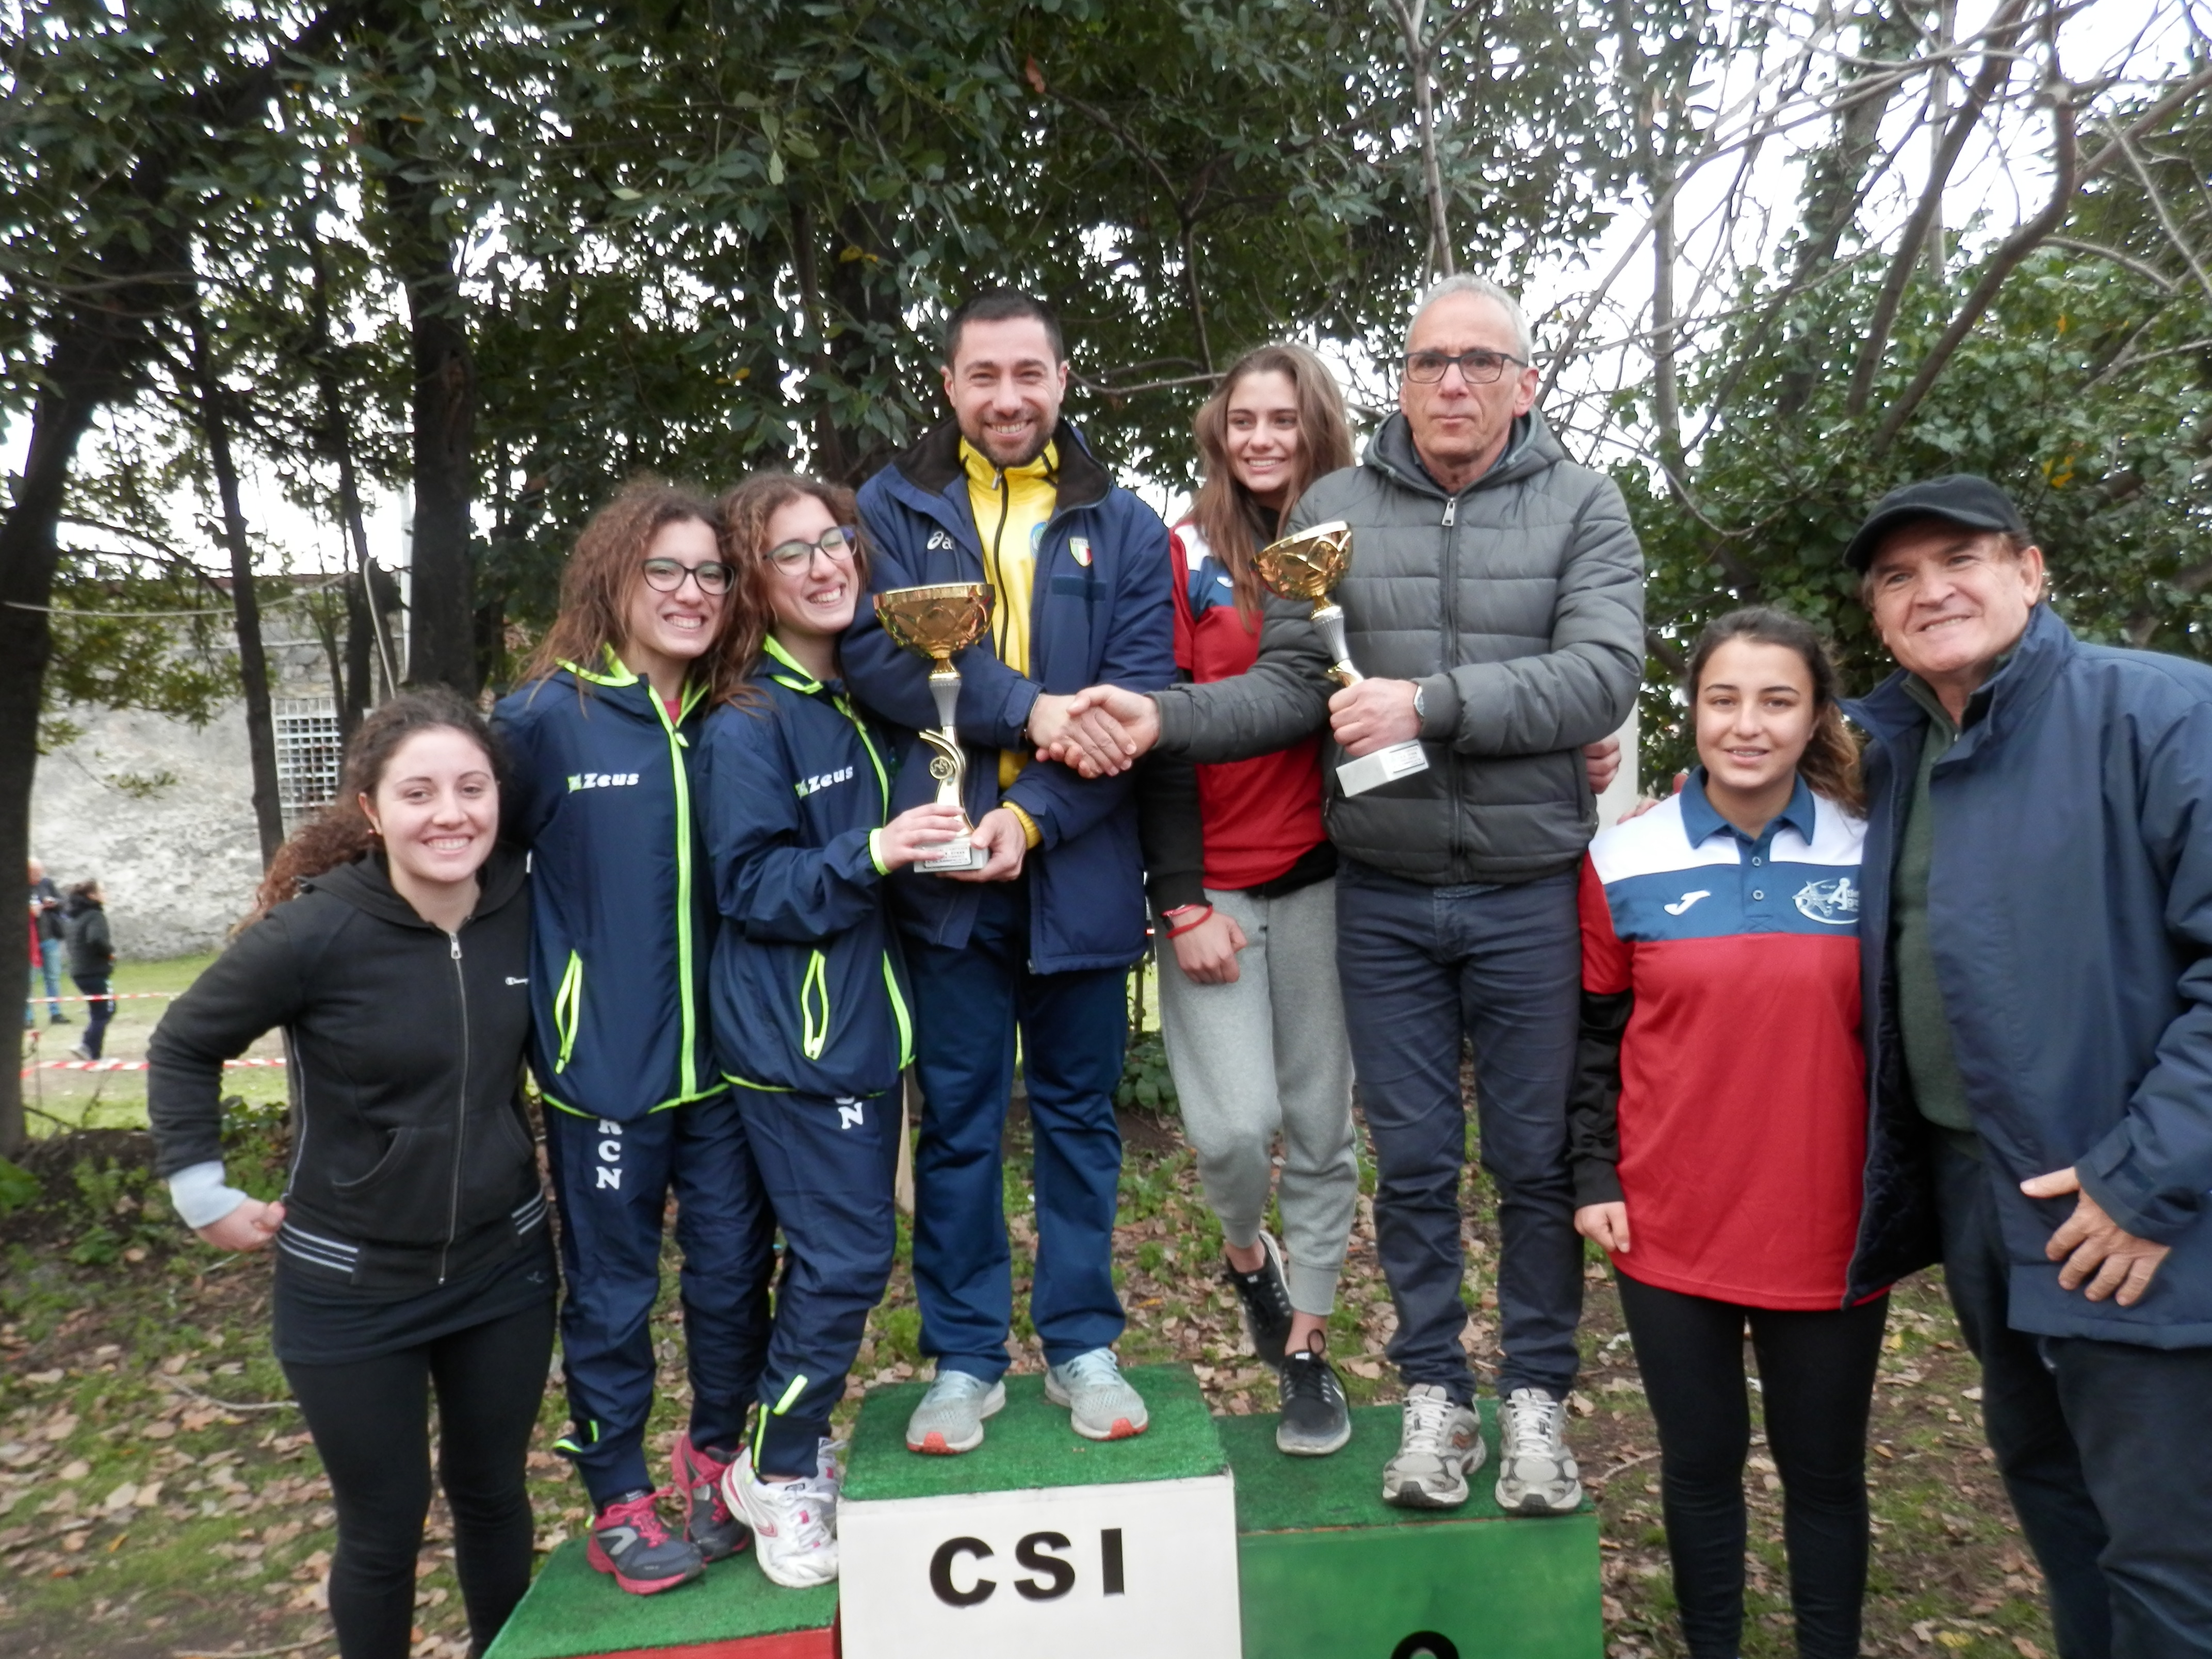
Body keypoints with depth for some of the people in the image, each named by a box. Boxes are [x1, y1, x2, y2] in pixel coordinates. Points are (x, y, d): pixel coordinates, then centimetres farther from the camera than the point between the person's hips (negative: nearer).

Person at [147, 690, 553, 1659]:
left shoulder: (524, 907, -11)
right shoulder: (316, 931, -21)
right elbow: (182, 1048, -6)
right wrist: (203, 1192, -7)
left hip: (504, 1265, 3)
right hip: (350, 1286, -3)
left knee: (492, 1492, 19)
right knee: (384, 1526, 12)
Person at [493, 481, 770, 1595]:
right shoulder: (546, 716, -8)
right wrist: (530, 999, -3)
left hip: (722, 1056, 4)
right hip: (603, 1066, -3)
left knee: (733, 1269, 14)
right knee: (611, 1291, 11)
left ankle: (717, 1453, 38)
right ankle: (618, 1500, 30)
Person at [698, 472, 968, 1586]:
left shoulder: (860, 698, 9)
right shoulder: (746, 724, -13)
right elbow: (752, 888, -17)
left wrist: (933, 844, 5)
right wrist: (870, 855, -27)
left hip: (863, 1022, 8)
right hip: (792, 1034, -7)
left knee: (841, 1250, 15)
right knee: (847, 1254, -4)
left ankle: (802, 1449, 33)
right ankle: (775, 1475, 17)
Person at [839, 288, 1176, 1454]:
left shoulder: (1123, 527, 5)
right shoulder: (895, 509, 5)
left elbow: (1140, 701, -5)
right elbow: (874, 657, -10)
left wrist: (1033, 817, -17)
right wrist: (1030, 710, -17)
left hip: (1080, 870, 1)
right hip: (944, 869, 0)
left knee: (1079, 1114, 12)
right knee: (956, 1120, 9)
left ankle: (1083, 1347, 28)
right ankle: (963, 1357, 24)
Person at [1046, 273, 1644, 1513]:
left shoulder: (1584, 509, 1)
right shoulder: (1333, 510, 6)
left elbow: (1602, 674, -13)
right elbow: (1291, 687, 2)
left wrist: (1433, 702, -23)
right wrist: (1164, 719, -13)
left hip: (1533, 891, -1)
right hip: (1385, 897, 1)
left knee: (1538, 1160, 10)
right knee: (1415, 1160, 11)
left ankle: (1537, 1396, 30)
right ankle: (1435, 1393, 28)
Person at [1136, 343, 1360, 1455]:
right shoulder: (1185, 557, 1)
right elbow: (1162, 735, -4)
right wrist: (1183, 901, -8)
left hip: (1325, 880, 2)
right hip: (1211, 883, -2)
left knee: (1321, 1126, 7)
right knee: (1235, 1124, -8)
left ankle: (1307, 1348, 25)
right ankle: (1245, 1257, 27)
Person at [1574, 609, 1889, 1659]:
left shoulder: (1870, 856, -1)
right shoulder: (1625, 862, -4)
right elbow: (1592, 1034, 2)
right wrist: (1594, 1178, -2)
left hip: (1833, 1232, 1)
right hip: (1670, 1230, 0)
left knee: (1825, 1471, 14)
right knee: (1701, 1463, 14)